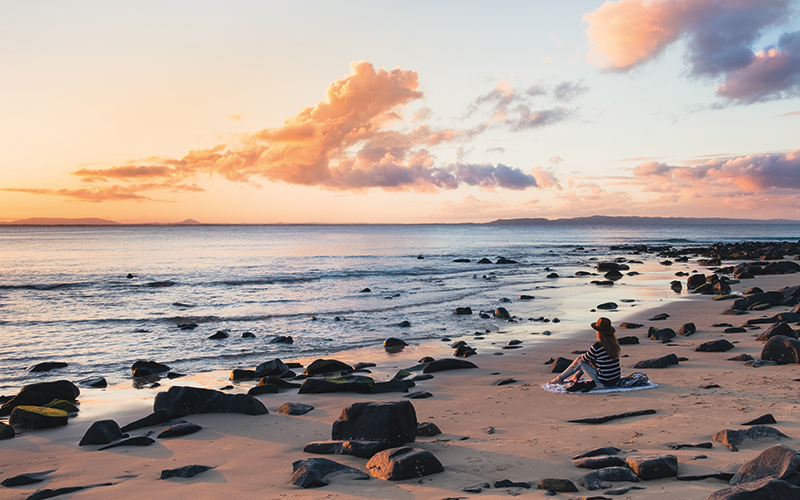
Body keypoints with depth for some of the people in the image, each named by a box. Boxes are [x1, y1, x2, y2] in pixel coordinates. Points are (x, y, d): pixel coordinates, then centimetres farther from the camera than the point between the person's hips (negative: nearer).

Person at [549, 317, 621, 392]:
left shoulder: (597, 347, -21)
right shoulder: (614, 343, 1)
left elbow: (585, 359, -3)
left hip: (603, 383, -7)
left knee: (580, 362, 11)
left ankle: (560, 378, 29)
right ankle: (575, 377, 43)